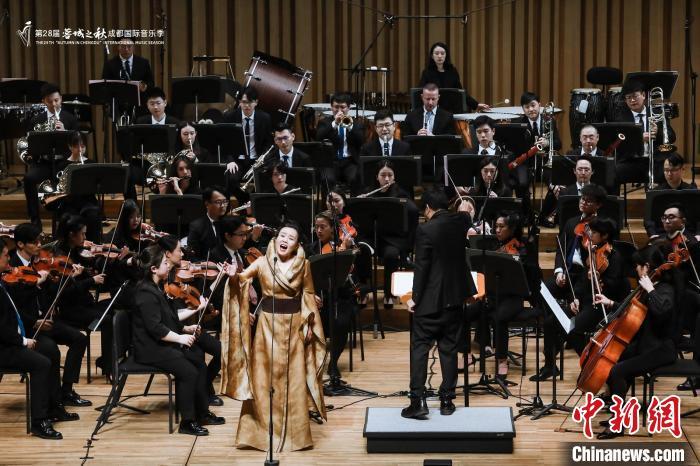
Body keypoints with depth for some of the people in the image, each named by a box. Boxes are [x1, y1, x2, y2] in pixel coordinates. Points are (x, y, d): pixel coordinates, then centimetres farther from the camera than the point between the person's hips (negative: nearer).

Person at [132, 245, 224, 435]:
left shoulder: (156, 288, 13)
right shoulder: (146, 293, -20)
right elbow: (155, 328, -26)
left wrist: (185, 328, 10)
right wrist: (179, 337, -21)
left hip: (163, 343, 11)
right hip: (150, 349, -11)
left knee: (199, 359, 6)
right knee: (188, 372, -21)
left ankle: (202, 413, 13)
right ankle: (187, 423, -11)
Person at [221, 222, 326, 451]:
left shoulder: (303, 264, -3)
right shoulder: (262, 262, -6)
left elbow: (308, 294, 6)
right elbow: (242, 280, -13)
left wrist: (309, 323, 4)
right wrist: (234, 276, -36)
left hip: (294, 324, 1)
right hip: (267, 323, -1)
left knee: (294, 378, 5)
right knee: (264, 377, 2)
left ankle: (294, 431, 15)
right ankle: (263, 429, 12)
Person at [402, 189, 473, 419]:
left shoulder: (425, 230, -15)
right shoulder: (459, 223, 2)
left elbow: (421, 266, -14)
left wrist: (415, 297, -6)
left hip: (431, 299, -5)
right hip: (455, 297, 5)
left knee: (420, 347, 0)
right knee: (449, 348, 11)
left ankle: (418, 401, -8)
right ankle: (447, 400, 13)